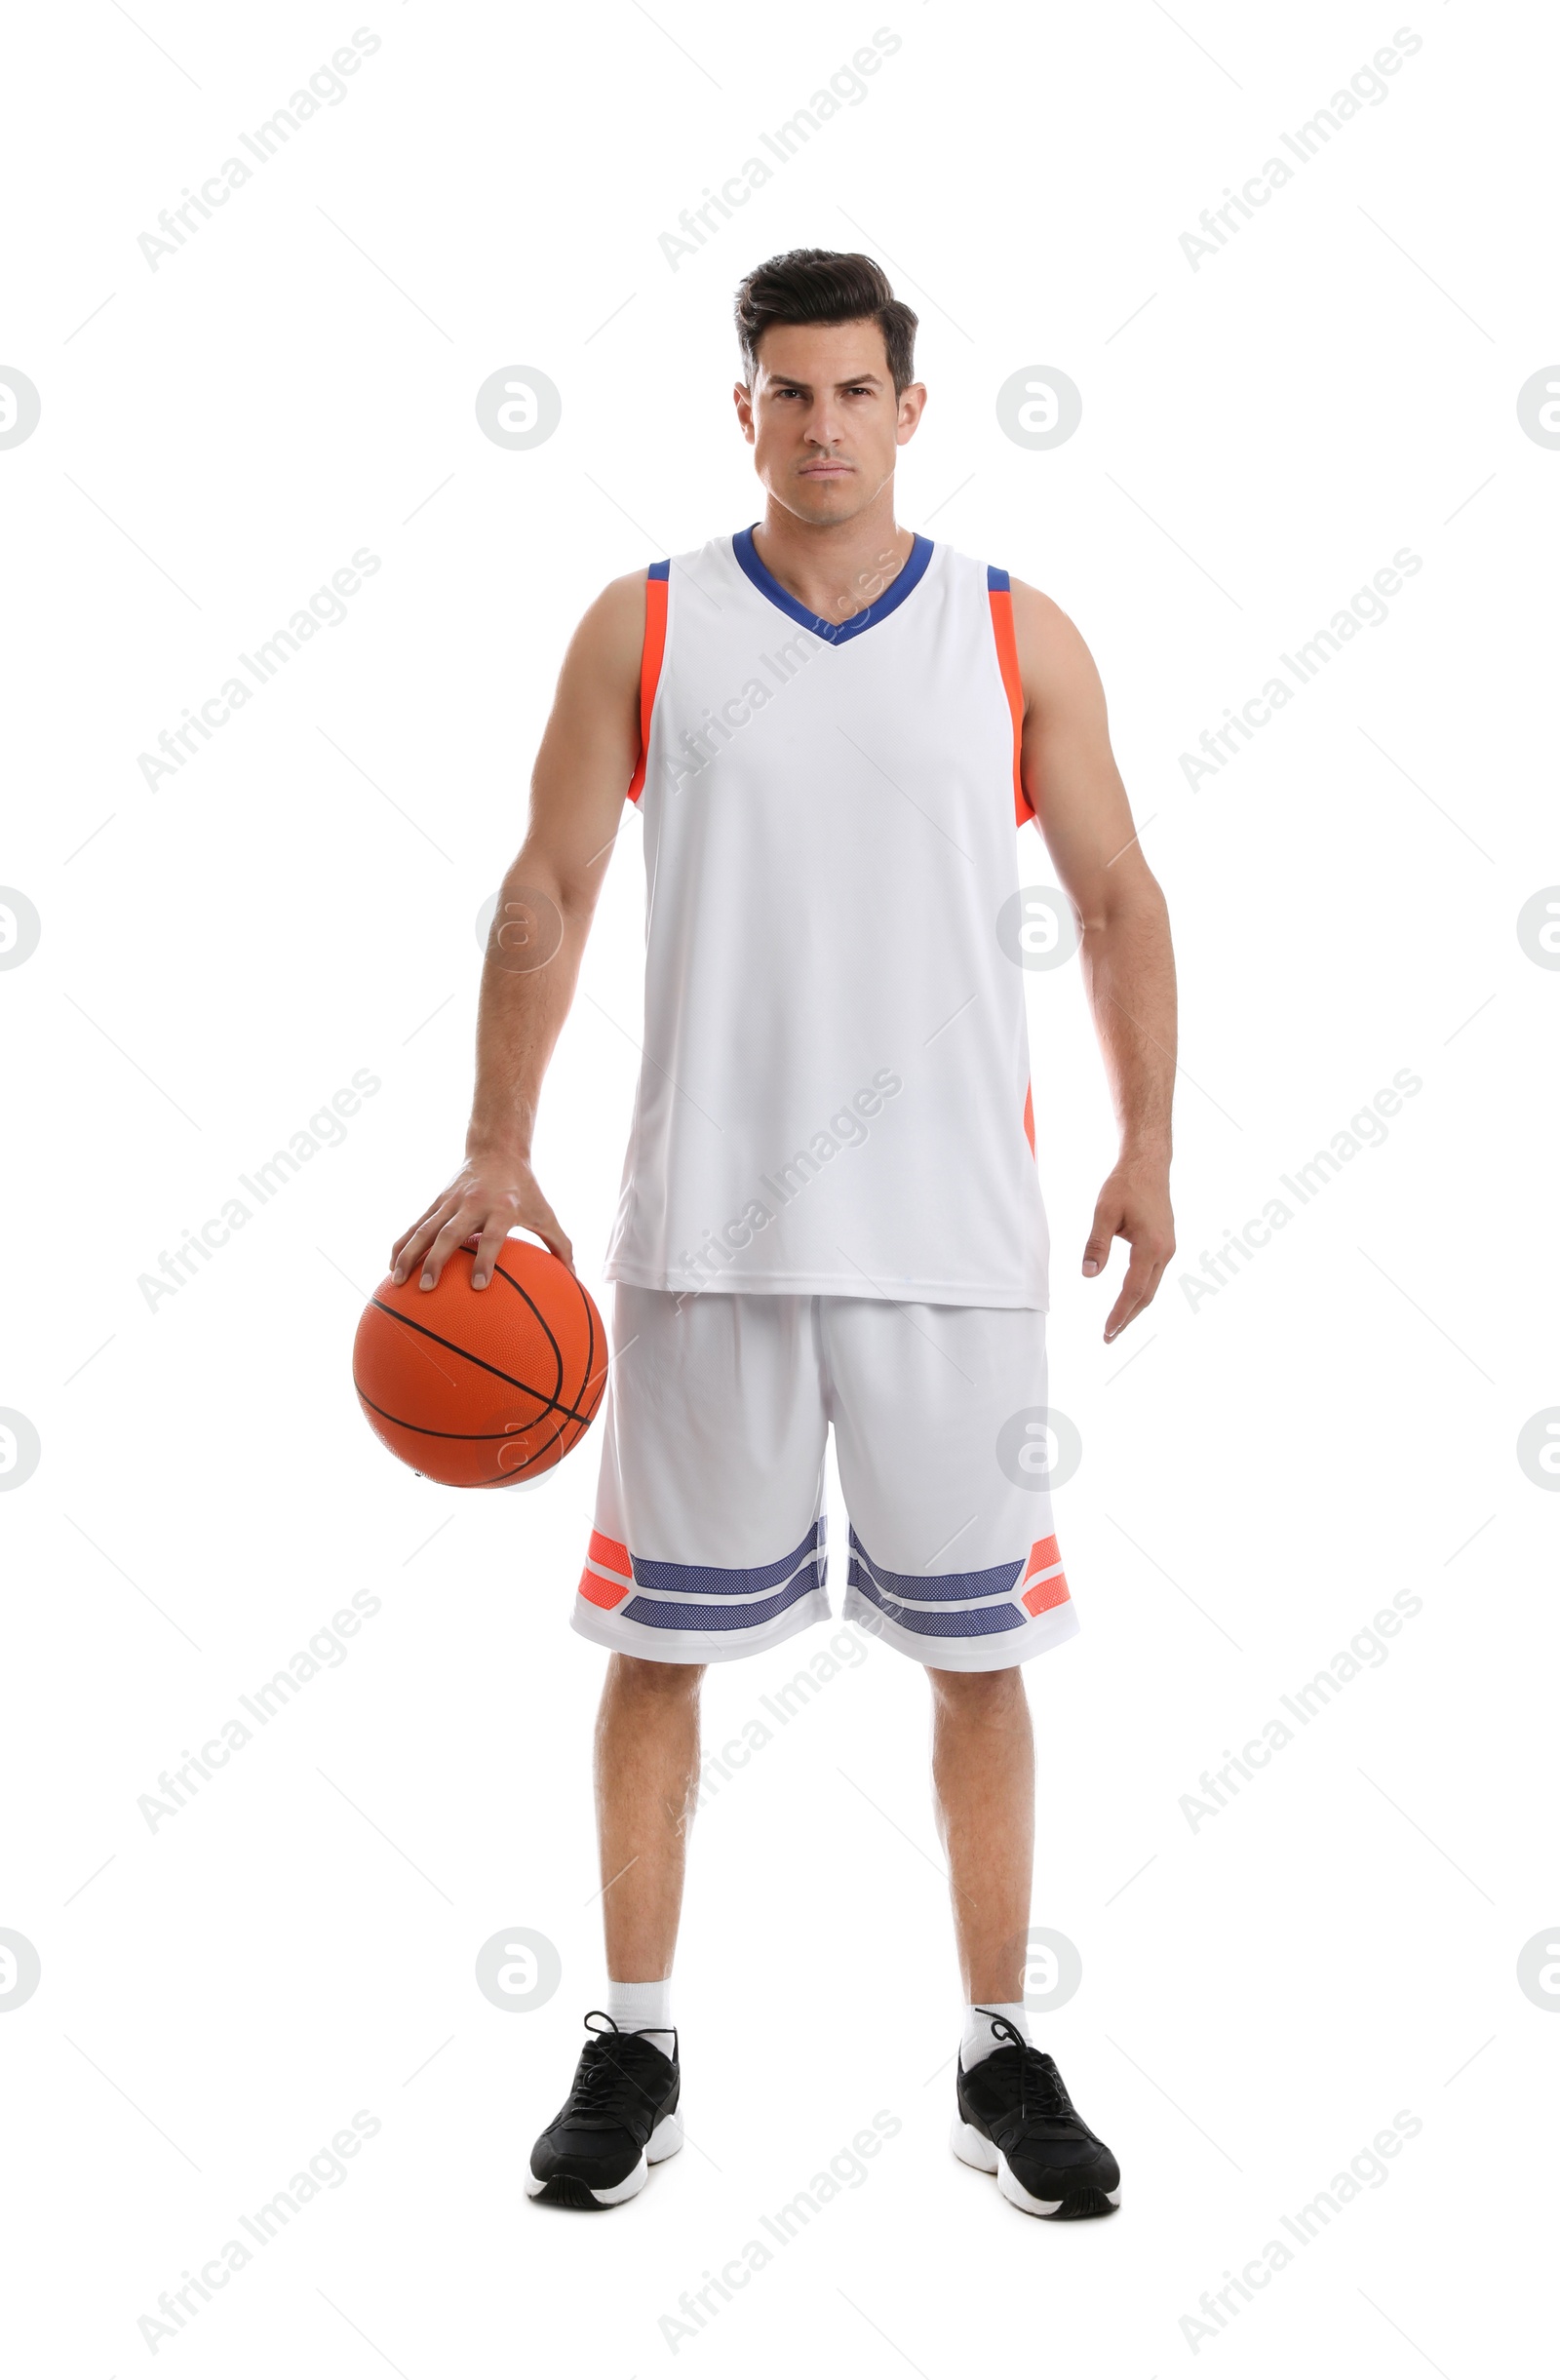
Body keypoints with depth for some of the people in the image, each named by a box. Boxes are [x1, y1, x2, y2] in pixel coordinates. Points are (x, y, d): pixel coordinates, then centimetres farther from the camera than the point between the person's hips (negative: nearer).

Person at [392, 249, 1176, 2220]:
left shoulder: (1019, 637, 6)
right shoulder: (643, 629, 4)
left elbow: (1116, 900, 8)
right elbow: (550, 895, 3)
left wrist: (1147, 1144, -2)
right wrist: (495, 1153, -6)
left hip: (951, 1233, 1)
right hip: (703, 1226, 0)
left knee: (976, 1649, 6)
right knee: (659, 1639, 6)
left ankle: (1000, 2059, 20)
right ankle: (634, 2053, 21)